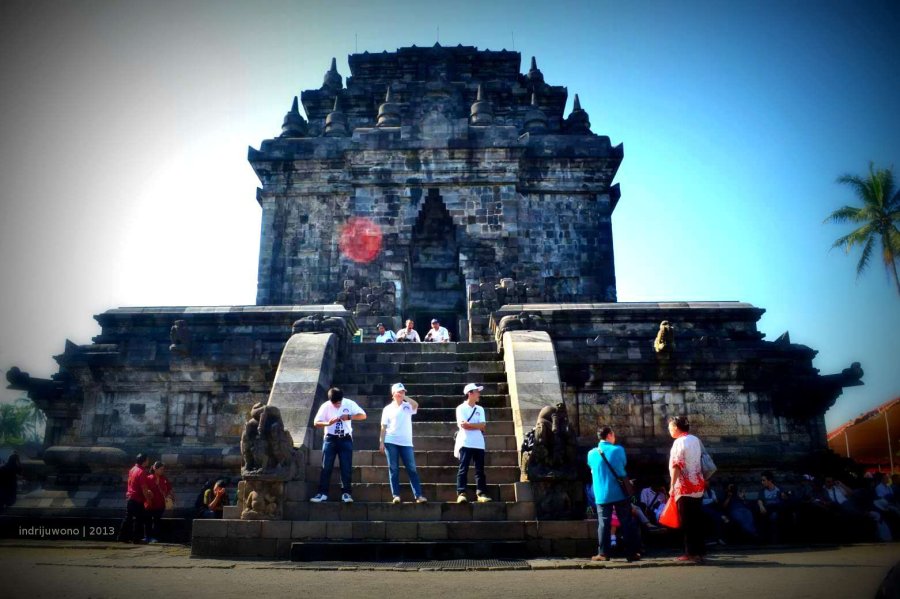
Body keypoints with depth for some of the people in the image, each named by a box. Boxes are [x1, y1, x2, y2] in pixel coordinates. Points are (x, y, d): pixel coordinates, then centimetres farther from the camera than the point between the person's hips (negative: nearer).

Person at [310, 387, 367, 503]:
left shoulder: (349, 404, -6)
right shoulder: (325, 406, -8)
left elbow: (363, 415, -7)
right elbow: (316, 423, -9)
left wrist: (349, 417, -23)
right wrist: (328, 423, -28)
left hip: (345, 439, 0)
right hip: (330, 439, 0)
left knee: (346, 467, -1)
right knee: (326, 467, -2)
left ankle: (346, 493, 5)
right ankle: (322, 493, 3)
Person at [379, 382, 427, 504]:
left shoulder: (408, 406, 10)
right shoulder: (387, 408, 8)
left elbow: (416, 405, -14)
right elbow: (384, 427, 5)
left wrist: (404, 397, -4)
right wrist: (381, 442, -2)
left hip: (406, 442, 1)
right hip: (391, 442, -1)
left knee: (412, 469, -2)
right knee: (393, 469, 1)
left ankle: (418, 495, -3)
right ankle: (396, 495, 5)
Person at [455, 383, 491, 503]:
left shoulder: (480, 409, 14)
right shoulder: (461, 408, 0)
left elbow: (483, 425, 0)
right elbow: (463, 425, -12)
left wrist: (469, 424, -9)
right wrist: (476, 426, -6)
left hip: (479, 444, 5)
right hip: (465, 443, -5)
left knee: (480, 470, 4)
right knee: (463, 469, -6)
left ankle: (481, 494, 7)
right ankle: (461, 494, -7)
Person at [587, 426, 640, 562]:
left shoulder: (591, 453, 0)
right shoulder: (618, 450, -5)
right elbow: (623, 466, 11)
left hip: (601, 495, 1)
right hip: (620, 493, -1)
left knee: (604, 524, 4)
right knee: (627, 523, 7)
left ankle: (603, 554, 3)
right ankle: (631, 553, 11)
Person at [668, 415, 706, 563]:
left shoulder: (679, 442, -14)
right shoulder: (695, 440, 10)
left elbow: (675, 466, -19)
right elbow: (697, 461, 16)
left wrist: (672, 486, -17)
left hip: (685, 487, -7)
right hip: (698, 485, 8)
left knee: (687, 521, -2)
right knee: (697, 519, 12)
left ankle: (691, 552, 0)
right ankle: (700, 550, 15)